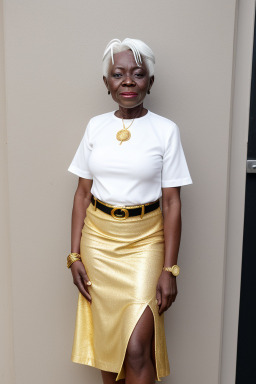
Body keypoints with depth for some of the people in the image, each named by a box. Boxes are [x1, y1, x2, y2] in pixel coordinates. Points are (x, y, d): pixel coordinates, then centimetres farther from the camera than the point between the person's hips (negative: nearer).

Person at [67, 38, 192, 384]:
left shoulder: (166, 130, -6)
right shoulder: (96, 126, 2)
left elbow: (172, 203, -6)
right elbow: (82, 194, 4)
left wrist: (169, 269, -9)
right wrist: (75, 254, 0)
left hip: (144, 241, -2)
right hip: (98, 239, 3)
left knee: (137, 348, -6)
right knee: (105, 339, 13)